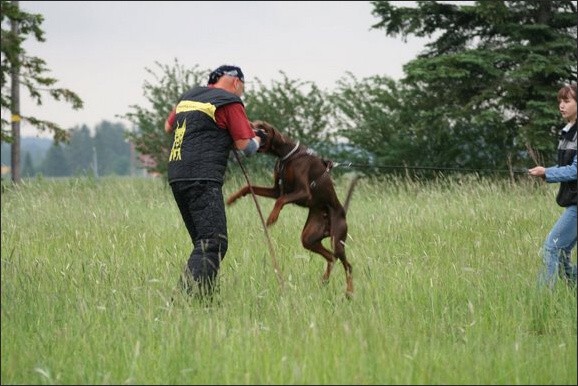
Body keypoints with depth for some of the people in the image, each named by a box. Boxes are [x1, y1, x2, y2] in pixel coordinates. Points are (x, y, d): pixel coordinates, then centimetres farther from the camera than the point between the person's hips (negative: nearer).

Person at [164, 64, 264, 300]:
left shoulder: (188, 96, 21)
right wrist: (257, 140, 20)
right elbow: (246, 147, -1)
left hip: (176, 176, 8)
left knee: (203, 242, 13)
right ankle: (190, 296, -29)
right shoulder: (230, 102, 0)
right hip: (202, 177, -8)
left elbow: (168, 127, 34)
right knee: (214, 243, -14)